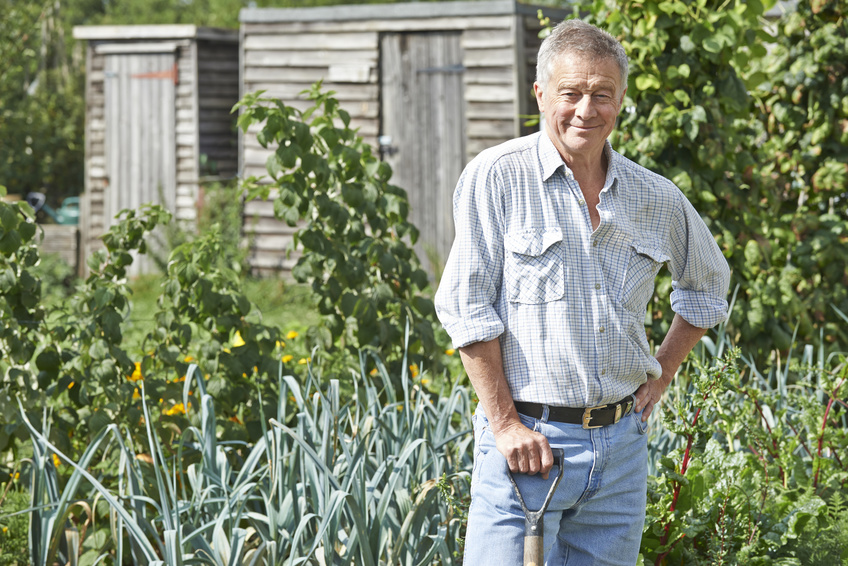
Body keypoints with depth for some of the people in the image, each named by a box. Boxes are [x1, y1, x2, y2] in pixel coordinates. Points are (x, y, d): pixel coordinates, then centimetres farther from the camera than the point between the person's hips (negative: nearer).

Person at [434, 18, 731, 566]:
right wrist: (504, 423, -13)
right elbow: (465, 308, -9)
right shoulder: (497, 177, -6)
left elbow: (709, 281, 26)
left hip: (622, 442, 5)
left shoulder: (658, 200, 7)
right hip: (528, 439, -4)